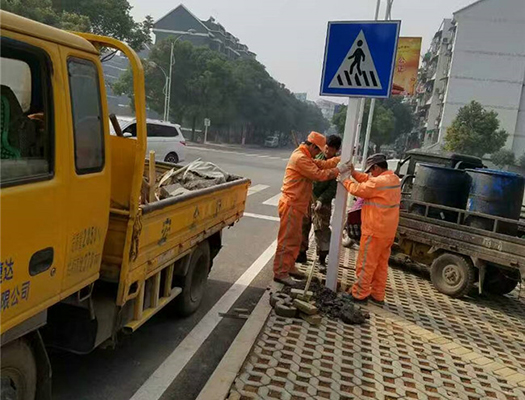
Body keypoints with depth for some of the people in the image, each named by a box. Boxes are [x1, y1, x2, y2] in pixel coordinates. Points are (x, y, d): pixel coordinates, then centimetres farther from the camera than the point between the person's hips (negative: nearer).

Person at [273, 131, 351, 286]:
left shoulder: (305, 157, 17)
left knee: (295, 239, 18)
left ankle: (289, 267, 28)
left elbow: (323, 164, 11)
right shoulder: (300, 158, -18)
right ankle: (280, 272, 1)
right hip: (291, 205, -11)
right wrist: (338, 170, -12)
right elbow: (318, 174, -21)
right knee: (287, 239, -5)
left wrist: (342, 158, 4)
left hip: (297, 205, 11)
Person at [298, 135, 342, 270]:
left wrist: (321, 200, -23)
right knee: (302, 226, 12)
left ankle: (322, 259, 5)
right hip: (307, 197, 5)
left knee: (322, 230, -4)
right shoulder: (317, 157, 4)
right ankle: (302, 253, 27)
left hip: (322, 202, -5)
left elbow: (334, 187, -13)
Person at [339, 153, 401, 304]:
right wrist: (353, 172, 5)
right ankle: (377, 295, 23)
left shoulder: (379, 181, -21)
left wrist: (345, 180, 3)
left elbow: (359, 190, -12)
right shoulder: (394, 179, 10)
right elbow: (367, 181, 14)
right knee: (381, 263, 15)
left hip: (375, 230, -9)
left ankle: (360, 294, 8)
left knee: (366, 264, 1)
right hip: (387, 230, 9)